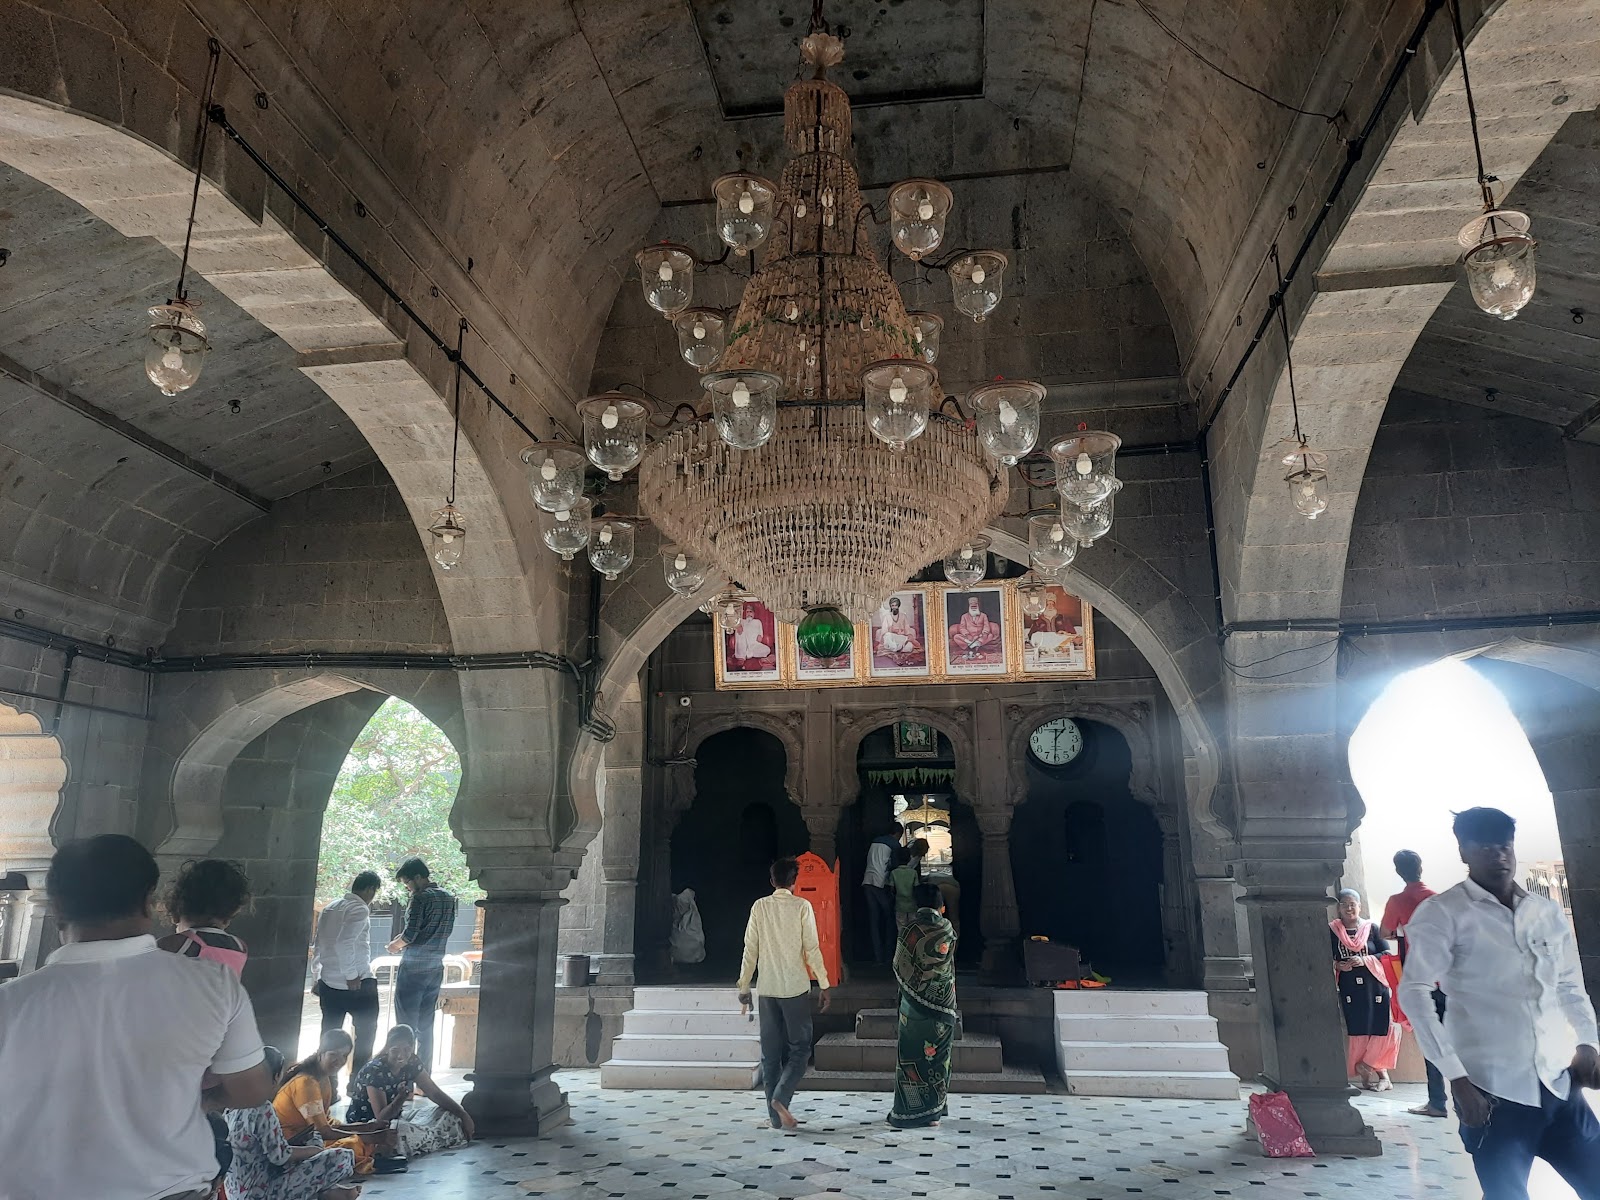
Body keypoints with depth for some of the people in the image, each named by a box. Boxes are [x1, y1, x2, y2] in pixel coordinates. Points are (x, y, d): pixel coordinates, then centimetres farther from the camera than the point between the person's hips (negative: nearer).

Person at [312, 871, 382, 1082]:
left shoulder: (330, 908, 11)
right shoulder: (360, 909, -13)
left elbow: (318, 946, 14)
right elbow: (344, 944, -25)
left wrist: (317, 975, 20)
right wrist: (351, 976, -18)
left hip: (329, 983, 7)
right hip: (357, 984, -7)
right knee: (366, 1032, 8)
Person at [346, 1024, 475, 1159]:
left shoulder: (412, 1064, -7)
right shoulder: (375, 1071, -25)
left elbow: (435, 1094, -2)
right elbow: (381, 1117, -26)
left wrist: (463, 1115, -10)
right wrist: (401, 1097, -44)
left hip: (393, 1120, 7)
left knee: (446, 1114, -9)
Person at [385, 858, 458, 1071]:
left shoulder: (421, 898, -13)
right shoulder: (449, 898, 9)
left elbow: (411, 933, -18)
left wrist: (395, 945, 2)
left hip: (413, 968, -7)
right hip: (435, 968, 7)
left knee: (406, 1024, 0)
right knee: (426, 1025, 13)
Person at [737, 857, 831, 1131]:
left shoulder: (759, 907, 2)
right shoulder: (802, 906, -5)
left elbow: (750, 950, 3)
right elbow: (812, 948, -7)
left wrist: (744, 988, 10)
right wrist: (823, 985, 0)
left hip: (767, 989, 3)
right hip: (796, 987, -3)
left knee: (770, 1053, 10)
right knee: (799, 1048, 8)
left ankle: (776, 1117, 11)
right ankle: (780, 1098, -12)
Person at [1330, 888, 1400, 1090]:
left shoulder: (1371, 928, 3)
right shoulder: (1332, 931, 5)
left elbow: (1386, 954, 0)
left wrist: (1365, 960, -14)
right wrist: (1338, 965, -11)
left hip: (1374, 986, 0)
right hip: (1349, 990, 1)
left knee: (1379, 1030, -7)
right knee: (1356, 1031, -1)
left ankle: (1364, 1065, 12)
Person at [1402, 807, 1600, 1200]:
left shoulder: (1548, 912, 10)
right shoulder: (1442, 913, -7)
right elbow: (1413, 992, -14)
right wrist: (1456, 1076, -18)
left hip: (1559, 1085, 5)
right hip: (1492, 1090, -5)